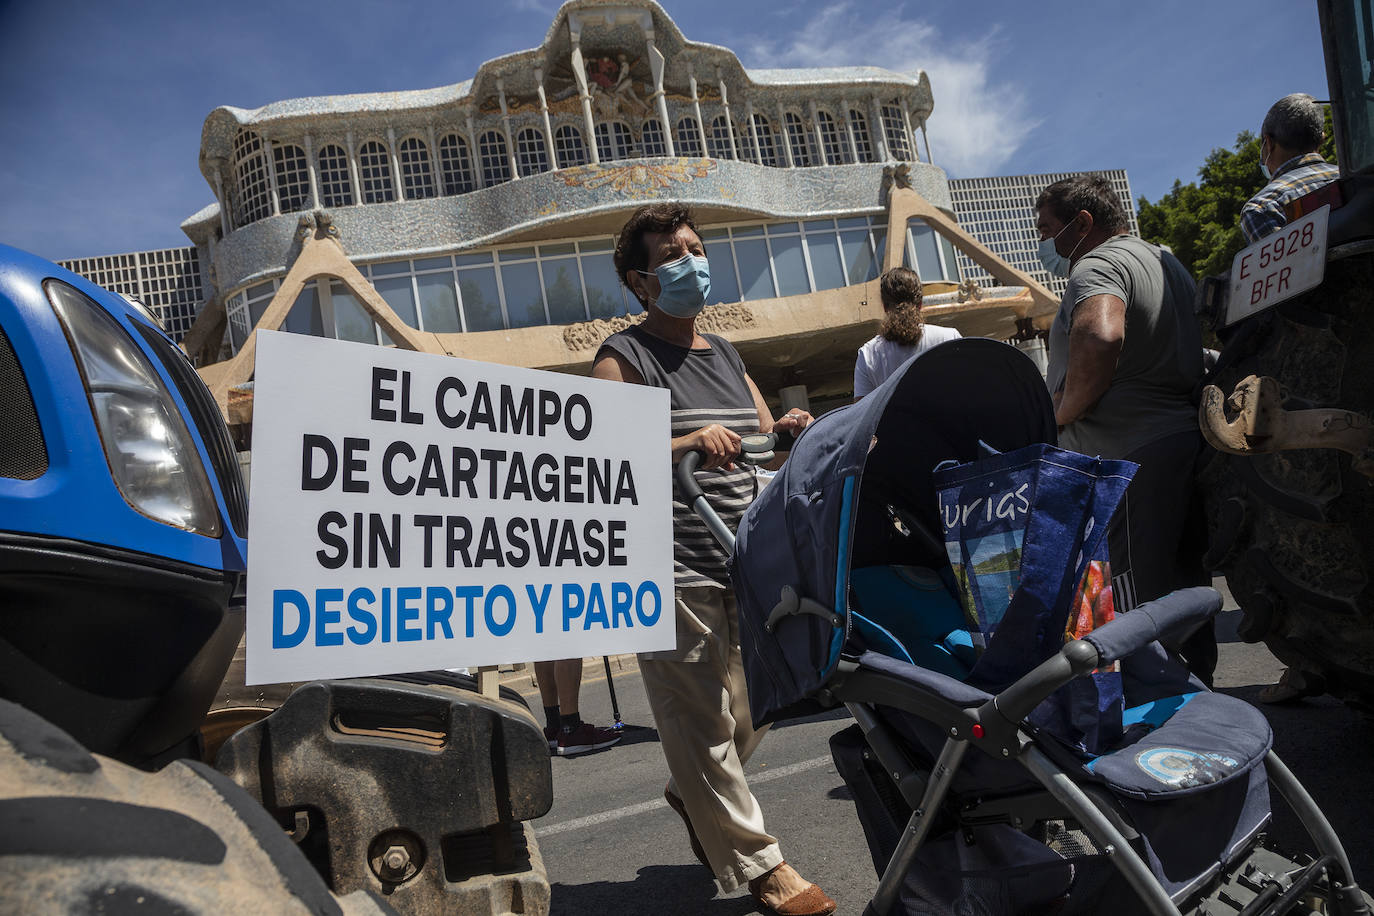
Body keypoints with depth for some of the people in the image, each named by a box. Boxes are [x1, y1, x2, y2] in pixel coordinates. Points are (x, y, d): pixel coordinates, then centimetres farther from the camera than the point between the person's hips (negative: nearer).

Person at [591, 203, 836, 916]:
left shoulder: (725, 354, 19)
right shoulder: (623, 359, -3)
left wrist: (788, 431, 0)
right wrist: (687, 444, -27)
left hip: (745, 563, 8)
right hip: (674, 572, -7)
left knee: (752, 708, 16)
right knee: (703, 719, -2)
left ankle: (693, 798, 42)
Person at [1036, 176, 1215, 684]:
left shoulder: (1098, 265, -12)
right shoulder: (1166, 261, 22)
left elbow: (1101, 338, -34)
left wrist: (1062, 410, -20)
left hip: (1127, 459, -11)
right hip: (1186, 441, 11)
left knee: (1135, 610, -5)